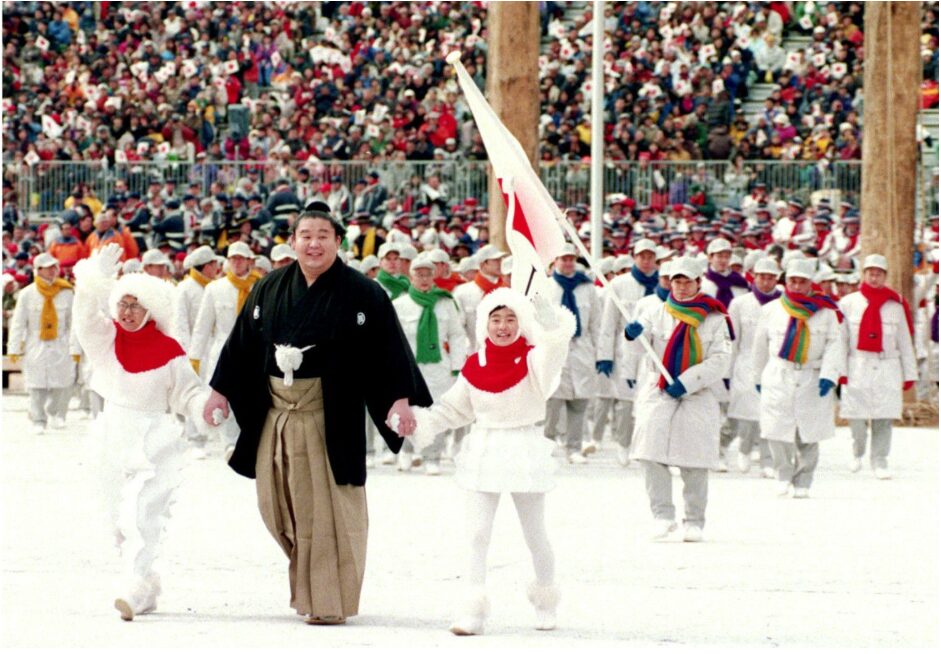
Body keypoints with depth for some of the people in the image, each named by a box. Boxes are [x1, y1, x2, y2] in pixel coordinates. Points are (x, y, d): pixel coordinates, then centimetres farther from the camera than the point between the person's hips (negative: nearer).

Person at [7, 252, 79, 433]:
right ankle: (38, 421, 10)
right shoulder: (27, 294, -2)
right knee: (36, 387, -1)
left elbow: (73, 322, 2)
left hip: (60, 346, 1)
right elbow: (18, 323, 1)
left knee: (63, 384, -1)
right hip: (35, 347, -1)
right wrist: (14, 348, -1)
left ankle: (55, 414, 22)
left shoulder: (66, 293, 0)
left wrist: (75, 348, -1)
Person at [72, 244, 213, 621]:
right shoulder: (106, 339, 3)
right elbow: (88, 314, -13)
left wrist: (205, 405, -26)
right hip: (116, 442, 5)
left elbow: (187, 391, -4)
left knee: (141, 518, -18)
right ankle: (147, 590, 23)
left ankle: (134, 593, -27)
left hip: (155, 446, -5)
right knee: (123, 522, 11)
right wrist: (96, 279, -31)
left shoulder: (167, 351, -5)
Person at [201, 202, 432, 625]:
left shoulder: (362, 294, -4)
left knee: (326, 510, -3)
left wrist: (399, 398, -17)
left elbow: (390, 349, -8)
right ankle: (307, 580, 27)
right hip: (275, 416, 5)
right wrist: (221, 391, 14)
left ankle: (330, 601, 4)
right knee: (276, 504, 8)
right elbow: (243, 343, 15)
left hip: (331, 420, -5)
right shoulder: (269, 290, 8)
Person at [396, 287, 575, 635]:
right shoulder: (474, 366, 3)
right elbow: (454, 409, 13)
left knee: (535, 534, 12)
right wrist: (420, 422, 3)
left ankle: (545, 602, 32)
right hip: (484, 453, 3)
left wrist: (543, 310, -43)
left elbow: (559, 334, -28)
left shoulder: (534, 359, -8)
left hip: (526, 454, -3)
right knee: (477, 534, -1)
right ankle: (472, 608, 1)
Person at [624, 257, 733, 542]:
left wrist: (686, 383, -15)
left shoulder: (714, 319, 5)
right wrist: (632, 334, -34)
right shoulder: (657, 312, 8)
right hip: (657, 393, 1)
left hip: (697, 398, -1)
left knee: (695, 464, 0)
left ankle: (694, 521, 12)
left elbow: (719, 361, -3)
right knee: (653, 454, -13)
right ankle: (663, 515, -4)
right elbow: (640, 345, -8)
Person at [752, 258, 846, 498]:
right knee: (777, 432, -7)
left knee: (809, 437, 2)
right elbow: (761, 346, 17)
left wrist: (829, 376, -15)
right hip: (778, 378, 1)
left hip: (812, 379, -1)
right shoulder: (771, 310, 8)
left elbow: (835, 345, -4)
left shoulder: (826, 312, 2)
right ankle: (784, 477, 11)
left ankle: (802, 483, 14)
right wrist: (758, 377, 21)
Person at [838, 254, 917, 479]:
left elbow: (905, 342, 11)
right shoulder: (848, 304, 4)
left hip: (887, 369, 1)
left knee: (884, 418, -3)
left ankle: (880, 462, 7)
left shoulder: (895, 306, 8)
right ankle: (858, 452, 23)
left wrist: (909, 374, 9)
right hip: (857, 368, -1)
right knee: (856, 416, -3)